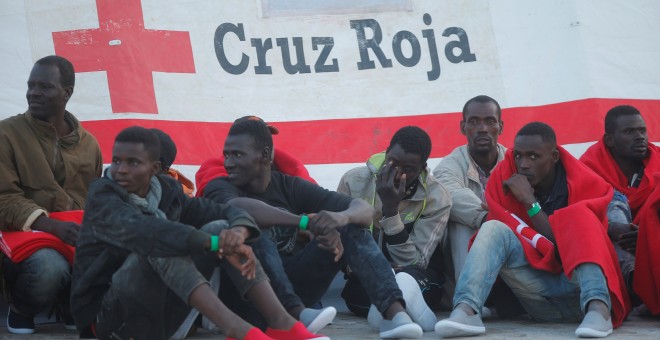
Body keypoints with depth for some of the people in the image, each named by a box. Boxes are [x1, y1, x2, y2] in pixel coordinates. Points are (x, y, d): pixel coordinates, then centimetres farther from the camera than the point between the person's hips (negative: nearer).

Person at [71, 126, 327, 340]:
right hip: (107, 315, -6)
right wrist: (217, 244, -39)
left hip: (160, 313, 6)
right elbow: (141, 231, -32)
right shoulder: (102, 197, -12)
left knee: (219, 228, -9)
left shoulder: (167, 192, 5)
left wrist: (238, 231, -23)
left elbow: (226, 212, 3)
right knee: (158, 244, -31)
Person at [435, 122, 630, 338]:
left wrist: (531, 202, -16)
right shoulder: (505, 180, 2)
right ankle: (466, 310, -39)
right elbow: (494, 237, -2)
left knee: (580, 216, -25)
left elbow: (573, 245, -13)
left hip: (579, 287, -2)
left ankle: (598, 307, -47)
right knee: (493, 229, -16)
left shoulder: (586, 184, -5)